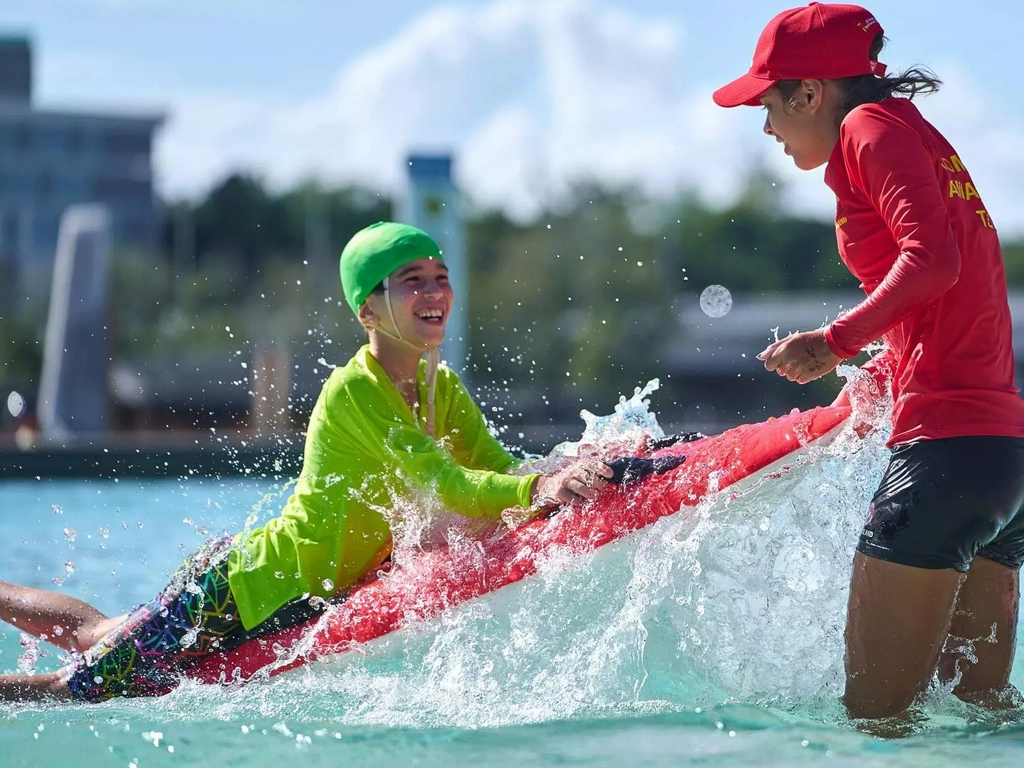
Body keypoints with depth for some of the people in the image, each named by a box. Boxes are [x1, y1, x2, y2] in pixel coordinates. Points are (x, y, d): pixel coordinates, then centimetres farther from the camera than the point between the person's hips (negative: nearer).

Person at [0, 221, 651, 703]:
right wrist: (536, 489, -48)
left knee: (96, 634, 25)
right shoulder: (353, 393, -26)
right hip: (240, 593, -8)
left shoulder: (443, 390, 0)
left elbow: (503, 474, -8)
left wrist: (569, 474, -27)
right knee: (72, 693, -2)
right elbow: (441, 485, -35)